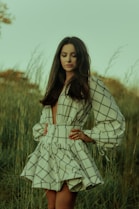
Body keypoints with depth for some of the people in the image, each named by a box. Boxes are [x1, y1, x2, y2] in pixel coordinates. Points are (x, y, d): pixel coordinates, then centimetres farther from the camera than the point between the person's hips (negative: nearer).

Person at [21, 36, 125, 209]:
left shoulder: (90, 84, -2)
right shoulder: (56, 84, 17)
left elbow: (114, 120, 0)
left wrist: (89, 136, -5)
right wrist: (42, 129, 12)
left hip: (69, 150, -7)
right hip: (47, 149, 7)